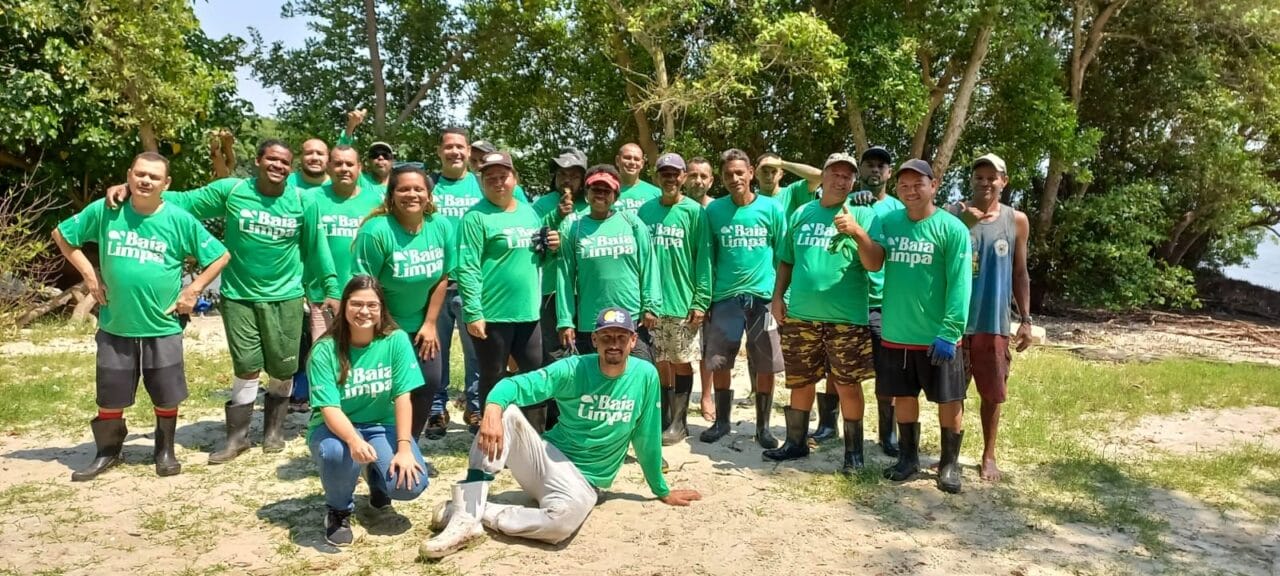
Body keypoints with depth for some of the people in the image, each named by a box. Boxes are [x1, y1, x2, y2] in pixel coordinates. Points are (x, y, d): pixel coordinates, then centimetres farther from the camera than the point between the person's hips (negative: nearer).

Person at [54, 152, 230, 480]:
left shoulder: (180, 220, -8)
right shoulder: (104, 211, -4)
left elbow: (220, 256, -1)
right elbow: (61, 235, 10)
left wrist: (193, 289, -6)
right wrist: (88, 274, 1)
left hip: (162, 328, -1)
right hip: (115, 327, 1)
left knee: (167, 397, 8)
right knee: (110, 397, 12)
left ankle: (165, 451, 29)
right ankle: (108, 452, 33)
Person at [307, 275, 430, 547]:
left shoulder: (396, 340, -12)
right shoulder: (325, 350, -16)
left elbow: (403, 396, -14)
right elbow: (329, 408, -22)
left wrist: (404, 448, -22)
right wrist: (354, 440, -41)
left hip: (382, 425, 2)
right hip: (334, 428, -1)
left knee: (411, 484, -22)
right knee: (339, 453, -38)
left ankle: (376, 477, 17)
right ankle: (338, 511, -3)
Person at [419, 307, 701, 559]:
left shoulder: (645, 375, -5)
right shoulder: (573, 369, -8)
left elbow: (646, 439, 5)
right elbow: (514, 385, -20)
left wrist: (662, 491, 12)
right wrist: (492, 410, -42)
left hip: (583, 483, -1)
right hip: (545, 460, 1)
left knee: (567, 514, -38)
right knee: (505, 413, -27)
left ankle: (481, 512, -16)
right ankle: (465, 517, -30)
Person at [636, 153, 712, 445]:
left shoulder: (694, 211, -4)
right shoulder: (646, 210, 7)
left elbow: (704, 258, -7)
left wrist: (701, 301, -12)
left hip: (683, 301, -3)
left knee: (682, 362, 5)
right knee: (660, 363, 11)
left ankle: (679, 422, 16)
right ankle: (664, 420, 23)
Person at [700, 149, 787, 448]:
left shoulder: (771, 208, -1)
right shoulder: (714, 210, 2)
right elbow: (708, 257, 7)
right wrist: (704, 295, 4)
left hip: (763, 297, -1)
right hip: (724, 297, 1)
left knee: (765, 367, 4)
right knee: (718, 363, 7)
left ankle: (763, 427, 19)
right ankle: (721, 421, 25)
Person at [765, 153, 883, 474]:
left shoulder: (863, 215, 0)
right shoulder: (801, 214, 11)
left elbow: (875, 264, -10)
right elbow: (787, 261, 17)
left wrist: (858, 232, -23)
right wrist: (778, 295, 8)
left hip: (846, 318, -3)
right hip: (800, 315, 4)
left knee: (847, 386, 3)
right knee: (800, 383, 14)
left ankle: (853, 450, 17)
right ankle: (796, 442, 28)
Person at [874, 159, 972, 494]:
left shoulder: (951, 228, -9)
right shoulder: (888, 223, 5)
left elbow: (960, 284, -13)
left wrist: (950, 331, -19)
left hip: (937, 336, -4)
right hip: (896, 334, 4)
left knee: (949, 400, 6)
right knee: (903, 396, 14)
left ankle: (950, 464, 23)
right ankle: (908, 458, 30)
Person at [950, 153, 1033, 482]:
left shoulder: (1017, 221, 4)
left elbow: (1020, 274, 9)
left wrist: (1026, 320, 5)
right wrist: (964, 224, -22)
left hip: (994, 322, 1)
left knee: (992, 393, 9)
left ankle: (988, 455, 26)